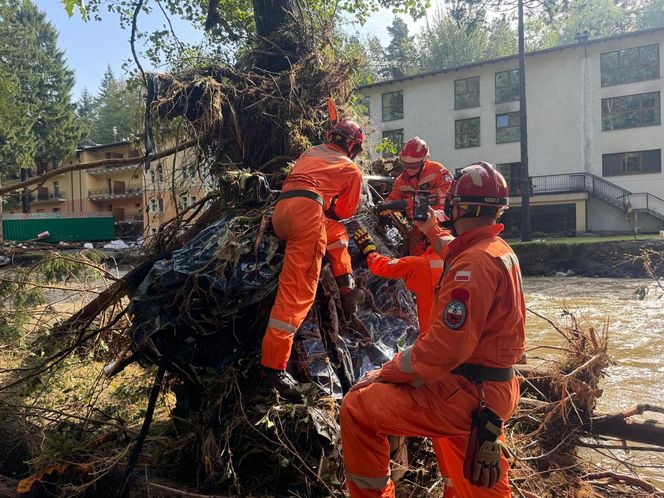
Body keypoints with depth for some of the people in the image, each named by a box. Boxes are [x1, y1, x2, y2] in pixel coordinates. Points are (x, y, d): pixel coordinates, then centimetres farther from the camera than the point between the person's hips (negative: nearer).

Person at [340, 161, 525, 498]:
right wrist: (433, 233, 42)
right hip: (491, 394, 10)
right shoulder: (501, 251, 8)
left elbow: (444, 348, -28)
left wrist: (385, 372, -17)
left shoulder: (474, 263, -23)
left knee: (357, 408, -5)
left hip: (466, 394, -10)